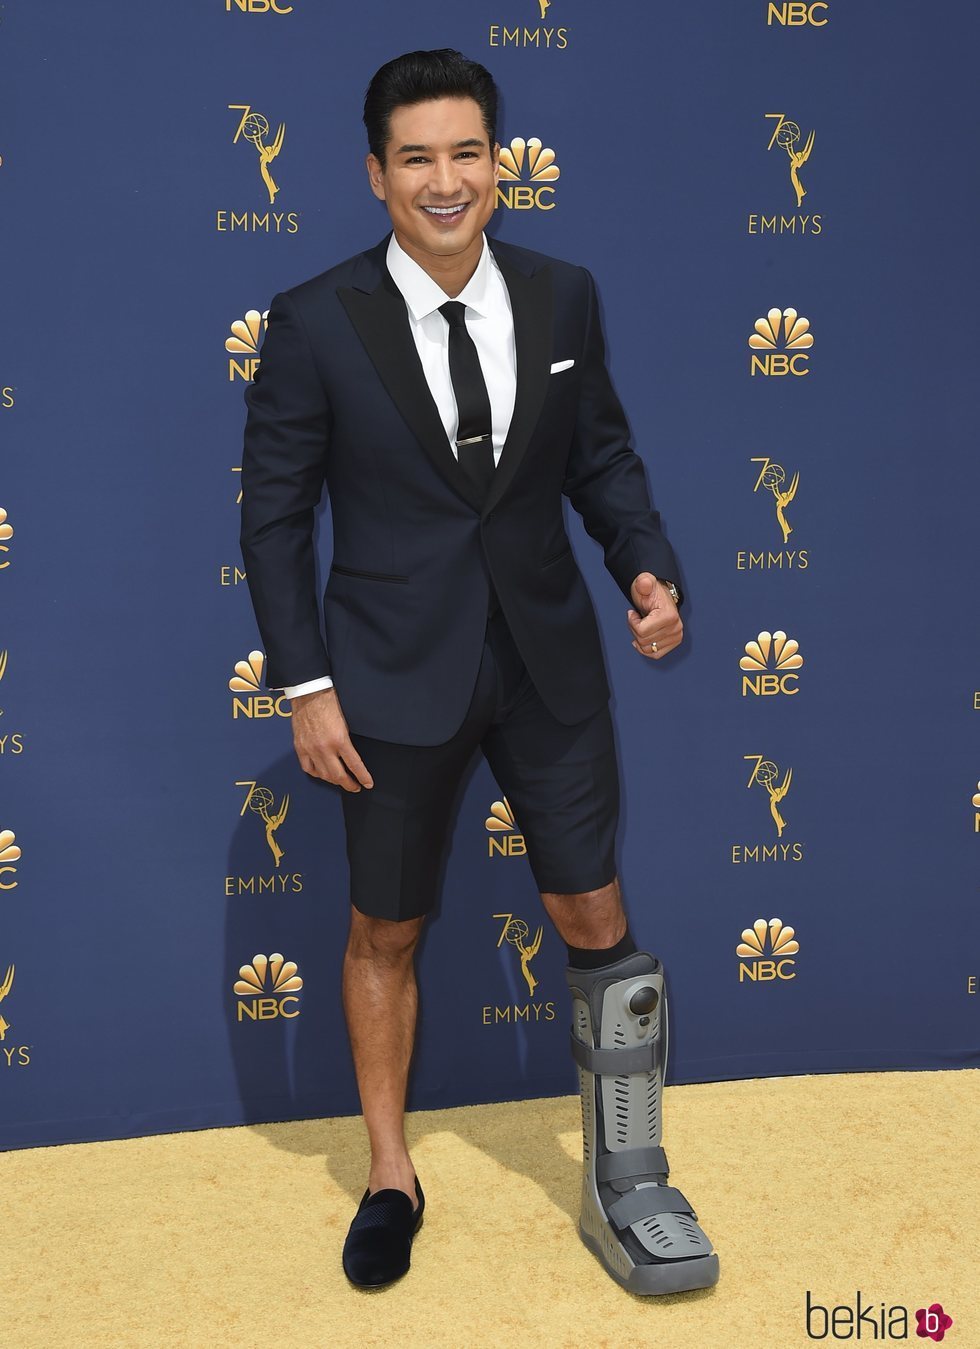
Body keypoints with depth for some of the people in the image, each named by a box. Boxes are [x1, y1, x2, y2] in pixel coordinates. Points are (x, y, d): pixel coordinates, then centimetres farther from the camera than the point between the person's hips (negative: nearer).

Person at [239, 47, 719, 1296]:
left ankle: (626, 1184, 27)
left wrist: (649, 565, -9)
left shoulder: (563, 296, 0)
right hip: (397, 675, -2)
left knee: (596, 920, 8)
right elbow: (275, 512, -5)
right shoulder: (316, 322, -9)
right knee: (384, 934, 12)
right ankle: (390, 1176, 35)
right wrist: (305, 685, -9)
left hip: (551, 663, 3)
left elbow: (603, 455, 9)